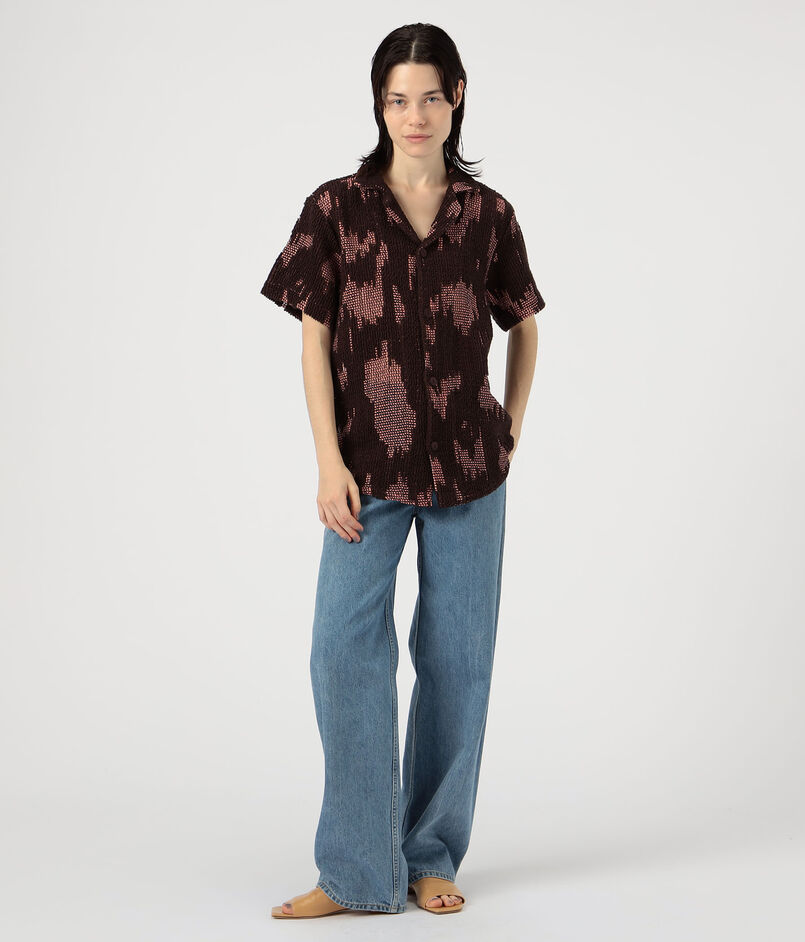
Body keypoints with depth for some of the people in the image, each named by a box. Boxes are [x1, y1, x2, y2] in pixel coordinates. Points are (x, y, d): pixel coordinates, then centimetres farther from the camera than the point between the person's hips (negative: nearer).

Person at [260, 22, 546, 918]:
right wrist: (330, 461, -8)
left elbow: (523, 328, 17)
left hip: (467, 467, 2)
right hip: (369, 466, -1)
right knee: (345, 650, -10)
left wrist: (509, 433, 10)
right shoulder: (336, 207, 0)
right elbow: (314, 341, -1)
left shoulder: (488, 214, 4)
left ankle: (432, 856, 20)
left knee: (457, 657, 6)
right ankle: (357, 871, 1)